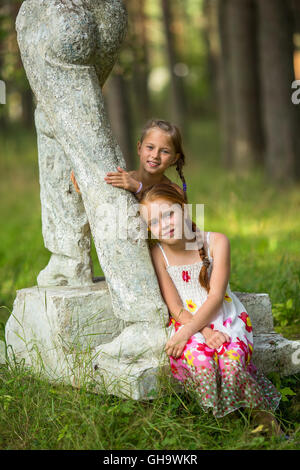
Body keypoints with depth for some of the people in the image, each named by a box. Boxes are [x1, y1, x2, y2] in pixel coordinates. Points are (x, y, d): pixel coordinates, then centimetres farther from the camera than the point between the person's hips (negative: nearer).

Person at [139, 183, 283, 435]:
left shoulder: (217, 241, -8)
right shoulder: (158, 254, -5)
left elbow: (216, 296, -12)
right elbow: (175, 307, -6)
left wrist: (187, 331, -23)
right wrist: (205, 333, -21)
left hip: (226, 320, 0)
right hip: (188, 323, 1)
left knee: (231, 362, -30)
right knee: (199, 361, -32)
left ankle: (262, 414, -8)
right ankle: (217, 415, -8)